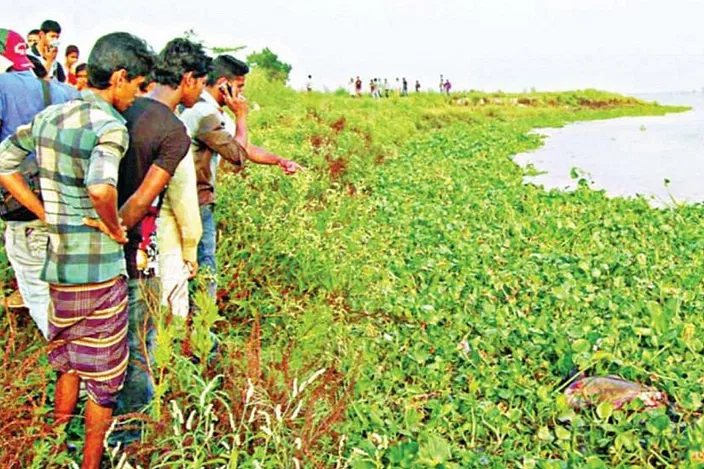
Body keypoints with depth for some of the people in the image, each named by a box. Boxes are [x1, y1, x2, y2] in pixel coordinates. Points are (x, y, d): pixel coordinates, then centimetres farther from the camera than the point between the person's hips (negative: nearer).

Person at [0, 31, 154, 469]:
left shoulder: (48, 116, 5)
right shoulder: (110, 126, -18)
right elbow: (101, 186, -37)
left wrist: (47, 215, 9)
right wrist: (114, 227, -18)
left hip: (58, 267, 7)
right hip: (99, 271, -7)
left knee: (68, 361, 26)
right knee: (104, 376, 11)